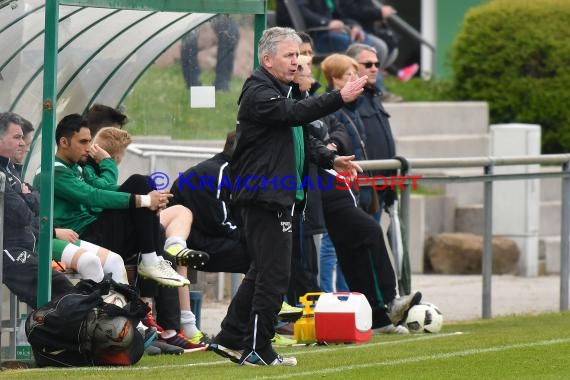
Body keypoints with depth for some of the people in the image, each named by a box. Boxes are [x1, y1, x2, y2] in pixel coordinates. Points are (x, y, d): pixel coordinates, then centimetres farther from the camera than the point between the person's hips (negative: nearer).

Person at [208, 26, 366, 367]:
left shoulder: (284, 90, 21)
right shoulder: (258, 93, -12)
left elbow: (302, 138, 27)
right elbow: (295, 113, -28)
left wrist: (331, 159, 12)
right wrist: (340, 98, -33)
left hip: (279, 196, 11)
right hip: (263, 196, -11)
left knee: (262, 272, 15)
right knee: (274, 274, -9)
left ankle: (231, 339, 21)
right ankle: (257, 349, -5)